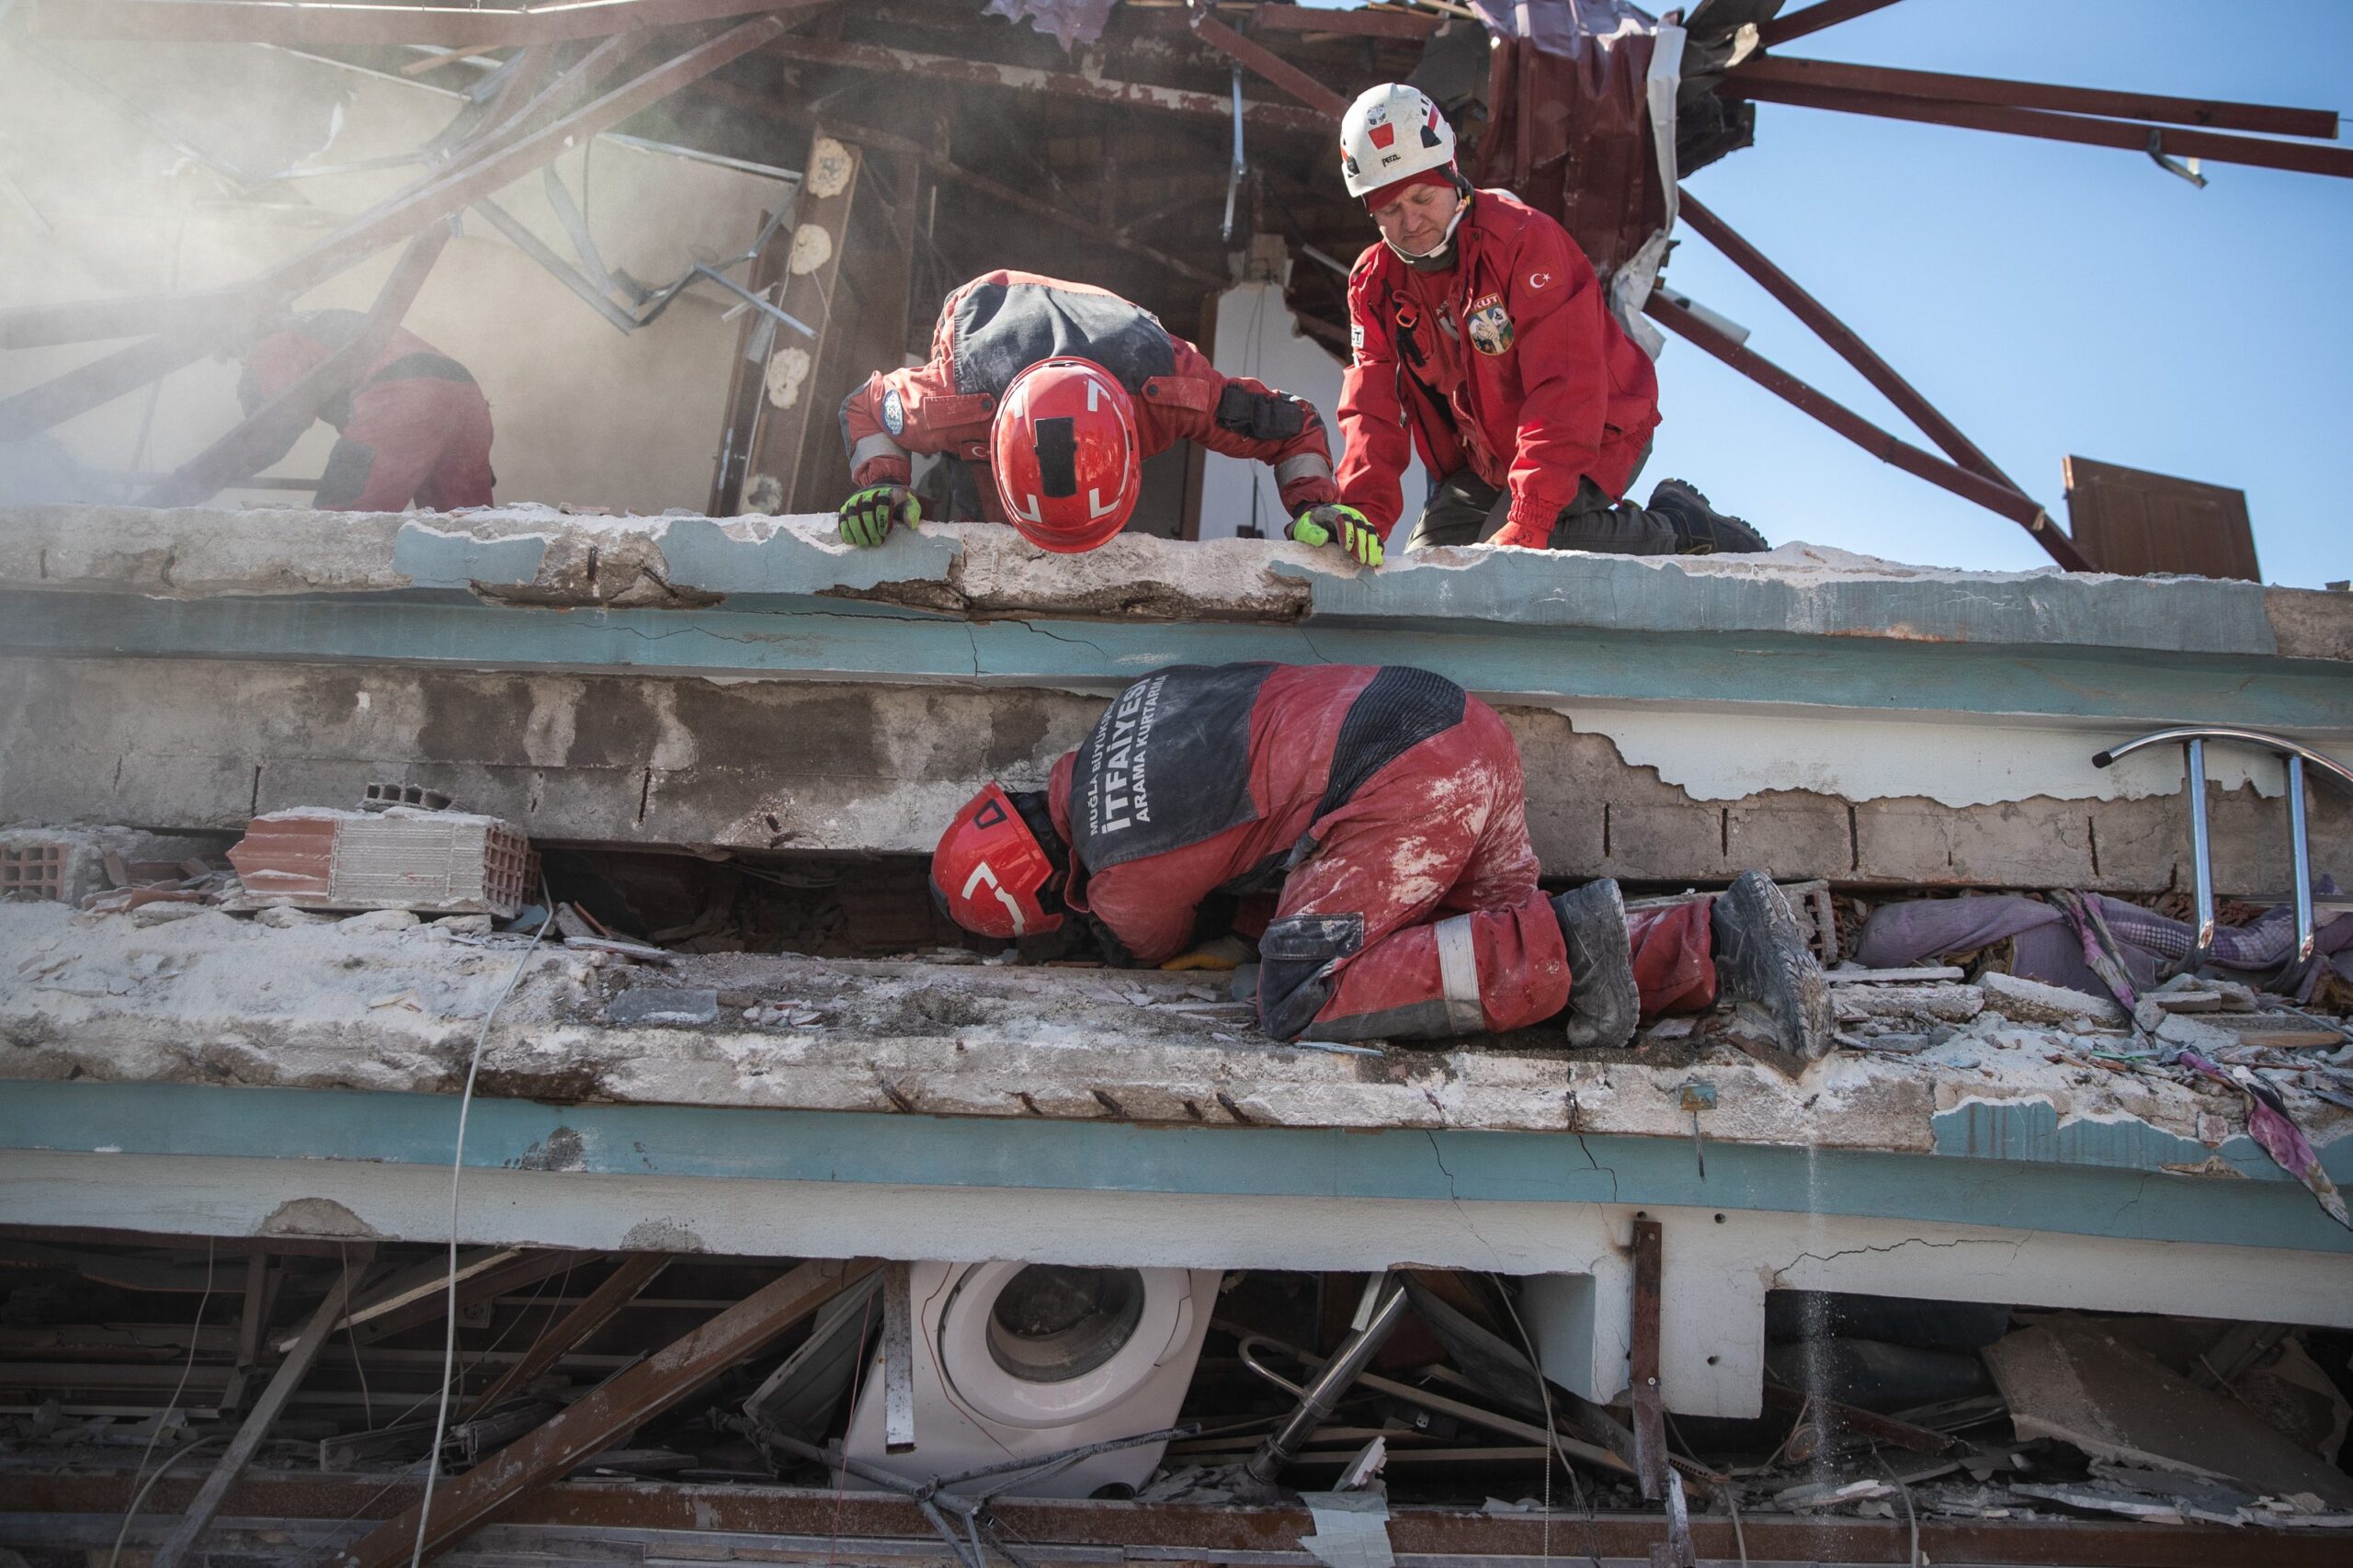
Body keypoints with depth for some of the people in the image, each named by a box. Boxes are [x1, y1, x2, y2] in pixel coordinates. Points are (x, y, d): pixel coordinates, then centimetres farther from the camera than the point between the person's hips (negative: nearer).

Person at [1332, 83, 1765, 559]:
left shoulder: (1521, 238, -23)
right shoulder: (1374, 283, -4)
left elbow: (1565, 390, -31)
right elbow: (1370, 404, -12)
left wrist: (1527, 524, -40)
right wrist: (1363, 512, -31)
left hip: (1594, 435, -7)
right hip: (1484, 458, 8)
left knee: (1507, 557, -30)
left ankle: (1679, 528, -6)